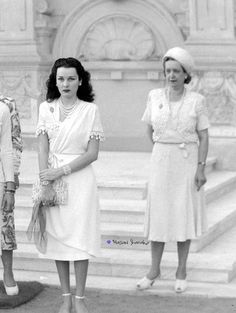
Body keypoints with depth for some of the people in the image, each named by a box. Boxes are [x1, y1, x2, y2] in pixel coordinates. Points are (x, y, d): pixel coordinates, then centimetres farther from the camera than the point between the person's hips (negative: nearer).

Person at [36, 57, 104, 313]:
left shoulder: (90, 110, -3)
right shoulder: (46, 108, 4)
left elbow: (92, 153, -6)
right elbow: (43, 149, 0)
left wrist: (61, 171, -13)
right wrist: (45, 184, -10)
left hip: (79, 178, -2)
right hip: (53, 178, 2)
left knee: (80, 236, -2)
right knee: (57, 235, 4)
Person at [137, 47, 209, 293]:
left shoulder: (197, 100, -5)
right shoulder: (155, 96, 1)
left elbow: (203, 136, -4)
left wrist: (201, 168, -9)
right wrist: (165, 150, 12)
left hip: (187, 162, -2)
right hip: (161, 160, 2)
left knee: (184, 214, 4)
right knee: (158, 214, 5)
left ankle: (181, 271, 15)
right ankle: (154, 269, 15)